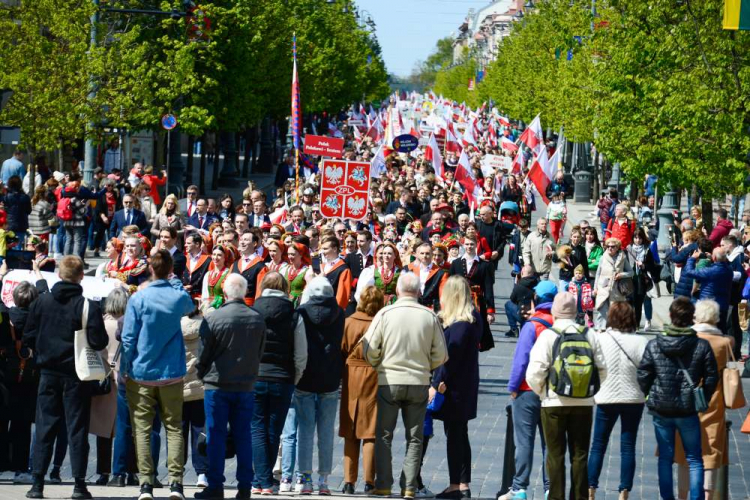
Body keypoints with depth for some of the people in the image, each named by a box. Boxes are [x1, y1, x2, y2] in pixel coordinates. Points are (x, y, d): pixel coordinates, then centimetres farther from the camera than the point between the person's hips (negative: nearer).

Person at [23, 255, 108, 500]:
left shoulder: (41, 302, -2)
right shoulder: (88, 306, -12)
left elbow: (28, 337, 1)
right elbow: (98, 342, -15)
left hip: (48, 372, 2)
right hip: (76, 373, -2)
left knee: (45, 427, 8)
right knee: (77, 428, 3)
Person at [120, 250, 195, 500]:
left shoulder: (138, 299, -10)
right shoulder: (179, 297, -3)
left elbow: (128, 338, -8)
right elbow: (190, 306, 24)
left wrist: (123, 369, 1)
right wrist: (176, 281, 26)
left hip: (141, 374, -2)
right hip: (171, 375, 2)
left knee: (142, 429, 2)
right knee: (174, 427, 8)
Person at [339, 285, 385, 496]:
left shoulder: (348, 323, -3)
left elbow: (340, 351, 0)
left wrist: (338, 378, 11)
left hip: (351, 380, 2)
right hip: (374, 380, -2)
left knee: (350, 434, 10)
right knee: (371, 433, 2)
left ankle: (349, 482, 9)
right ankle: (369, 482, 0)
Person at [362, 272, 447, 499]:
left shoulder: (385, 314, -8)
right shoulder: (430, 317, -4)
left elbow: (369, 350, -6)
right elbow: (440, 355, 1)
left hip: (389, 381, -1)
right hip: (419, 383, 1)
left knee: (384, 435, 9)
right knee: (414, 437, 9)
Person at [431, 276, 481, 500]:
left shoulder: (459, 324, -18)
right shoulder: (473, 318, 10)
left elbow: (450, 356, -20)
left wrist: (436, 384, -17)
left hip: (454, 387, -10)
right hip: (465, 386, 10)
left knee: (454, 435, -4)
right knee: (459, 435, 14)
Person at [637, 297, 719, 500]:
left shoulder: (654, 345, -7)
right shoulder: (702, 346, -9)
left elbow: (643, 376, -4)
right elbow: (711, 377, -4)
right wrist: (703, 400, 12)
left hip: (661, 410, 1)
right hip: (688, 411, -1)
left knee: (665, 458, 12)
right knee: (694, 459, 9)